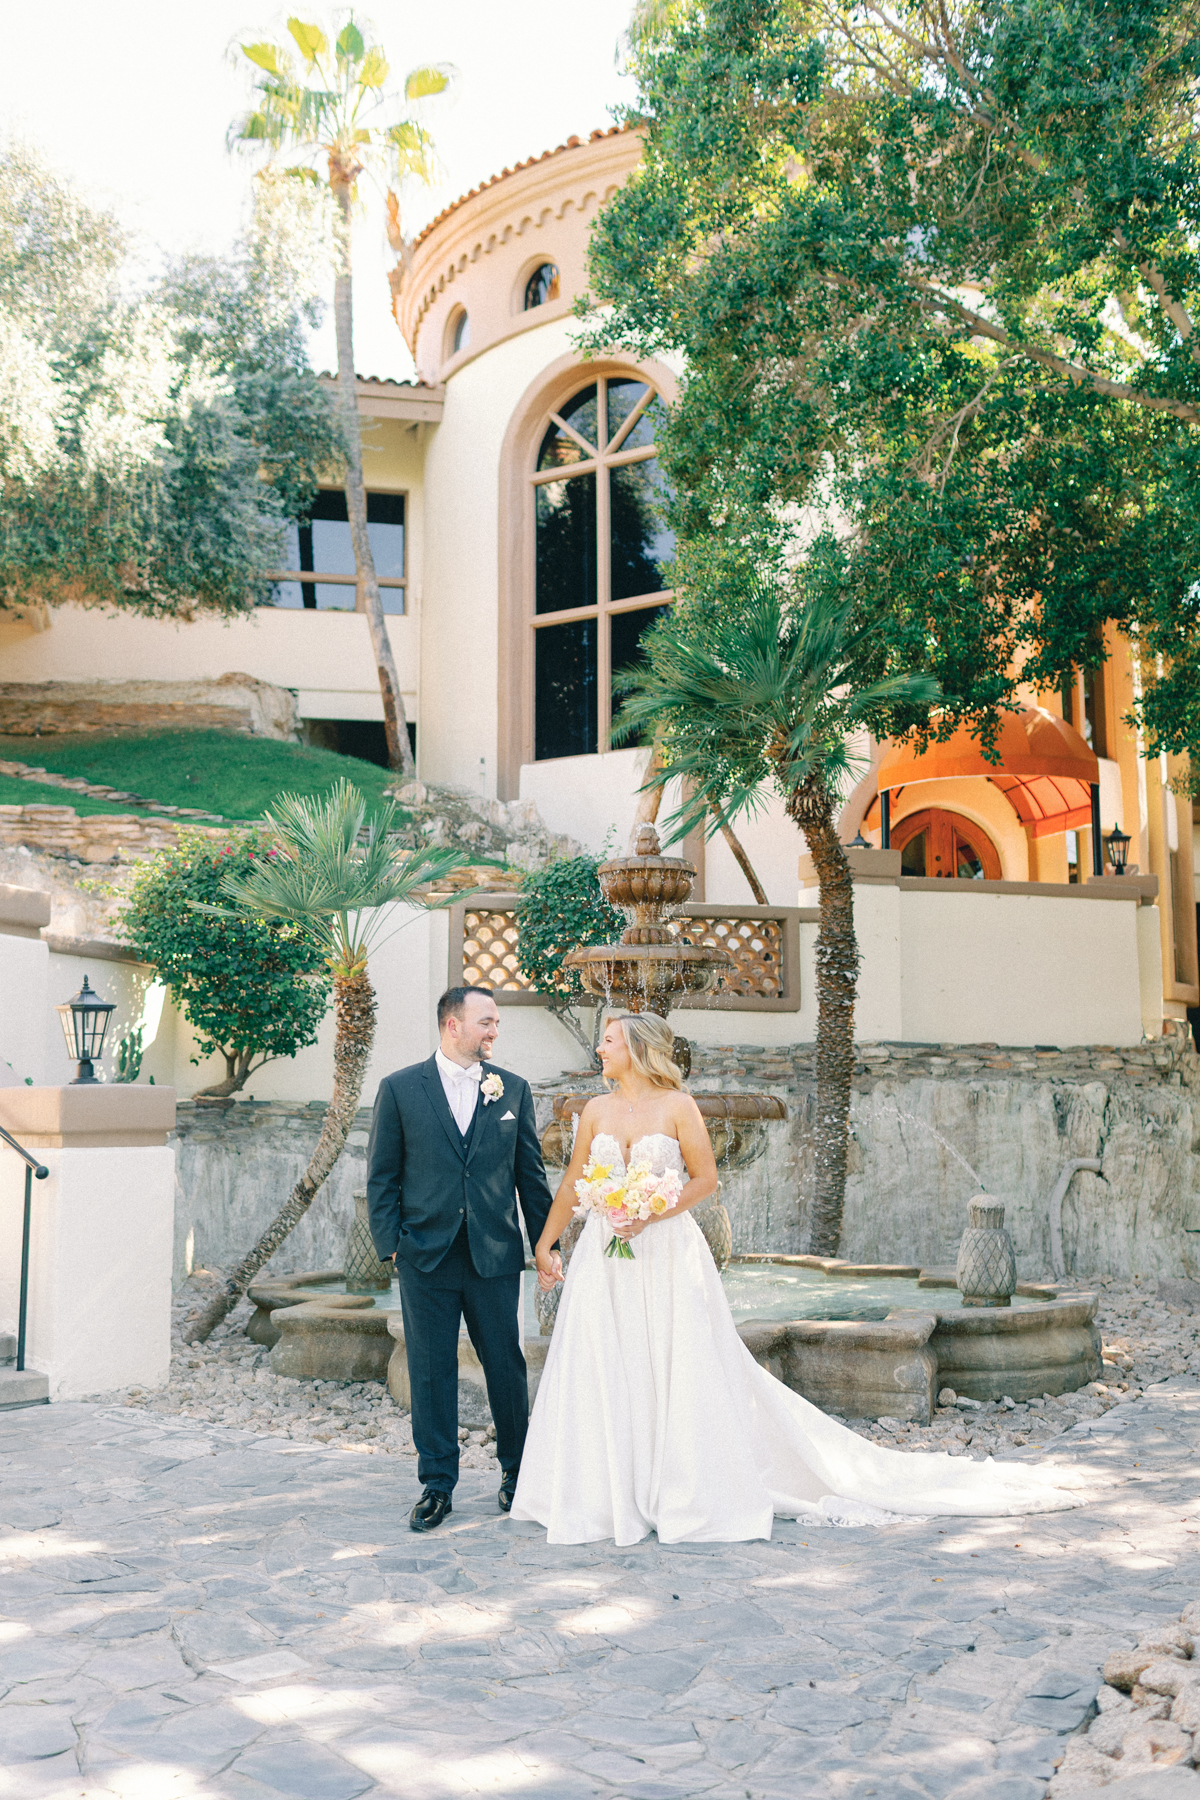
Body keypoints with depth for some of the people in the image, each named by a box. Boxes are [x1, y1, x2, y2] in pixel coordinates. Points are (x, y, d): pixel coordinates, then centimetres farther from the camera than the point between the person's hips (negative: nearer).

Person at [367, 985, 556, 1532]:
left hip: (495, 1255, 1)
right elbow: (382, 1176, 3)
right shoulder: (399, 1089, 1)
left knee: (506, 1365, 8)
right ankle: (436, 1484, 18)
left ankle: (516, 1469, 27)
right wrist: (389, 1242, -4)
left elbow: (531, 1172, 9)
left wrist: (545, 1242, 7)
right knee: (431, 1372, 5)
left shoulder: (513, 1089, 6)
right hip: (426, 1256, -1)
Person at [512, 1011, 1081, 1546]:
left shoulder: (677, 1106, -5)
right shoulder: (596, 1111, 7)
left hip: (669, 1254, -4)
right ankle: (611, 1495, 16)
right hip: (605, 1260, 4)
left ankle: (692, 1498, 12)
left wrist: (650, 1214, -16)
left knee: (680, 1368, 0)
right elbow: (571, 1184, 14)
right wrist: (544, 1245, 14)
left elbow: (705, 1179, -5)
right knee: (603, 1372, 3)